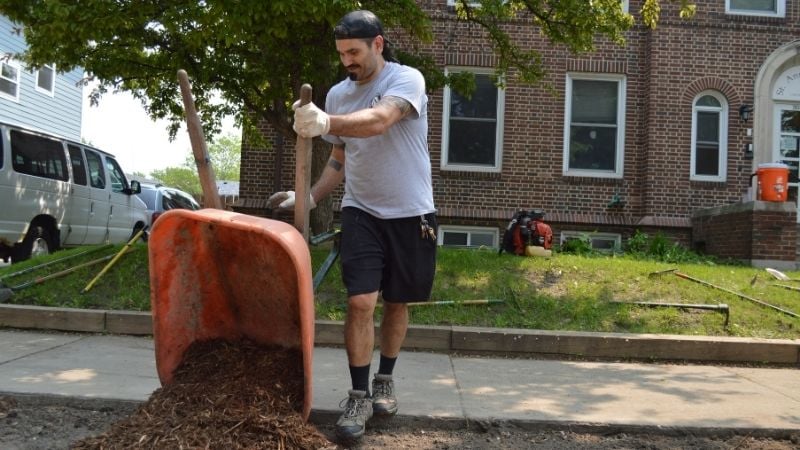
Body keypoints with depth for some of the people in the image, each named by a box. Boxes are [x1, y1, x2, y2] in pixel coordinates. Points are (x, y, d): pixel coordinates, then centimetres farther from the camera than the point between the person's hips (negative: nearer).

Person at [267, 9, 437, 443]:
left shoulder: (407, 79, -12)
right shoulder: (337, 95, 5)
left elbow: (379, 121, -34)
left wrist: (327, 124, -51)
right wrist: (310, 198, 0)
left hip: (410, 213, -2)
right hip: (361, 212, 3)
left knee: (396, 302, 10)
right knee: (360, 302, -10)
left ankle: (384, 381, 29)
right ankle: (359, 395, 2)